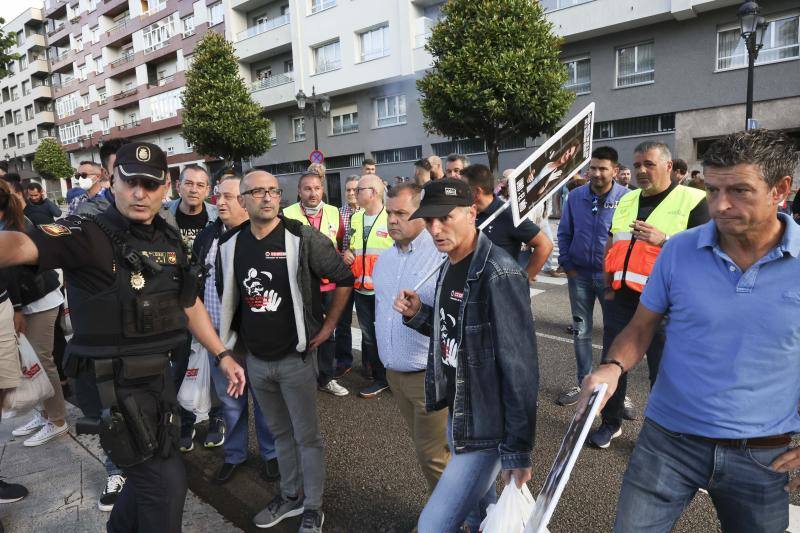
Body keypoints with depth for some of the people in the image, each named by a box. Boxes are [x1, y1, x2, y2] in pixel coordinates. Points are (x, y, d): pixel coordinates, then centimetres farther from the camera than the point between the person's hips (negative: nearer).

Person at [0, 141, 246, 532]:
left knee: (153, 470, 24)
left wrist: (222, 355, 12)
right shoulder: (88, 234, -16)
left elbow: (189, 304, 13)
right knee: (166, 483, 1)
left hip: (157, 375, 7)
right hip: (112, 383, -7)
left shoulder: (169, 240, 5)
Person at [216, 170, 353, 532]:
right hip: (256, 359, 5)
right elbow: (226, 294, 17)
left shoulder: (303, 238, -14)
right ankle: (291, 495, 40)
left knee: (307, 436, 7)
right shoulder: (230, 244, 1)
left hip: (296, 356, -4)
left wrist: (328, 326, -6)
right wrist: (235, 333, 12)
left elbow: (344, 279, -8)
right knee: (280, 432, 21)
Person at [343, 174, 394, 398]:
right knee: (368, 334, 14)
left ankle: (385, 376, 25)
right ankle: (379, 377, 29)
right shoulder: (355, 218, 10)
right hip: (361, 289, 6)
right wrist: (347, 253, 3)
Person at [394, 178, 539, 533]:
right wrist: (417, 314, -4)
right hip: (457, 414, 8)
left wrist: (518, 449, -19)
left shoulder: (499, 276, -23)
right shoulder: (448, 266, 4)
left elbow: (520, 369, -22)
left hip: (487, 426, -8)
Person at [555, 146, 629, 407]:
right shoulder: (576, 196, -2)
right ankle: (583, 382, 26)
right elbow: (564, 232, 6)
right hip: (579, 274, 3)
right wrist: (566, 263, -1)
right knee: (581, 331, 12)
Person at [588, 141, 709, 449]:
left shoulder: (691, 200, -3)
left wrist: (663, 239, -22)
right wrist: (608, 286, 12)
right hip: (620, 298, 5)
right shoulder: (626, 201, 14)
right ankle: (611, 423, 30)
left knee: (662, 371, 7)